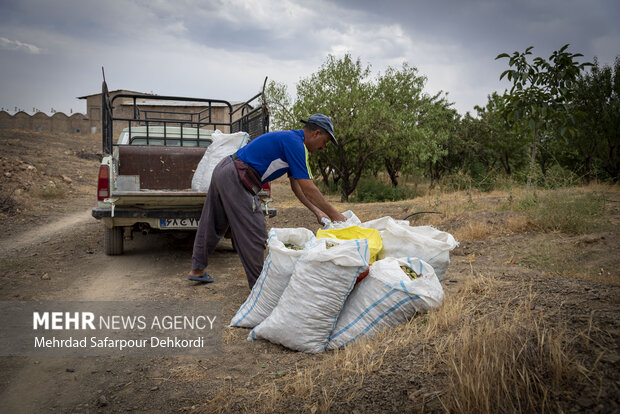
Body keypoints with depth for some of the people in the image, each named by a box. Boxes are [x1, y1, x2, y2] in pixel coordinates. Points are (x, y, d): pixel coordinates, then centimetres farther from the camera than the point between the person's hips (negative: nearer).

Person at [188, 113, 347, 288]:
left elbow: (296, 185, 20)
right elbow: (308, 188, -15)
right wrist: (334, 214, -7)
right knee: (254, 234, -2)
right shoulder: (295, 143, -12)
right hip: (236, 180, -11)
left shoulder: (289, 139, 18)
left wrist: (317, 211, 16)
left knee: (212, 225, 21)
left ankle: (197, 269, 36)